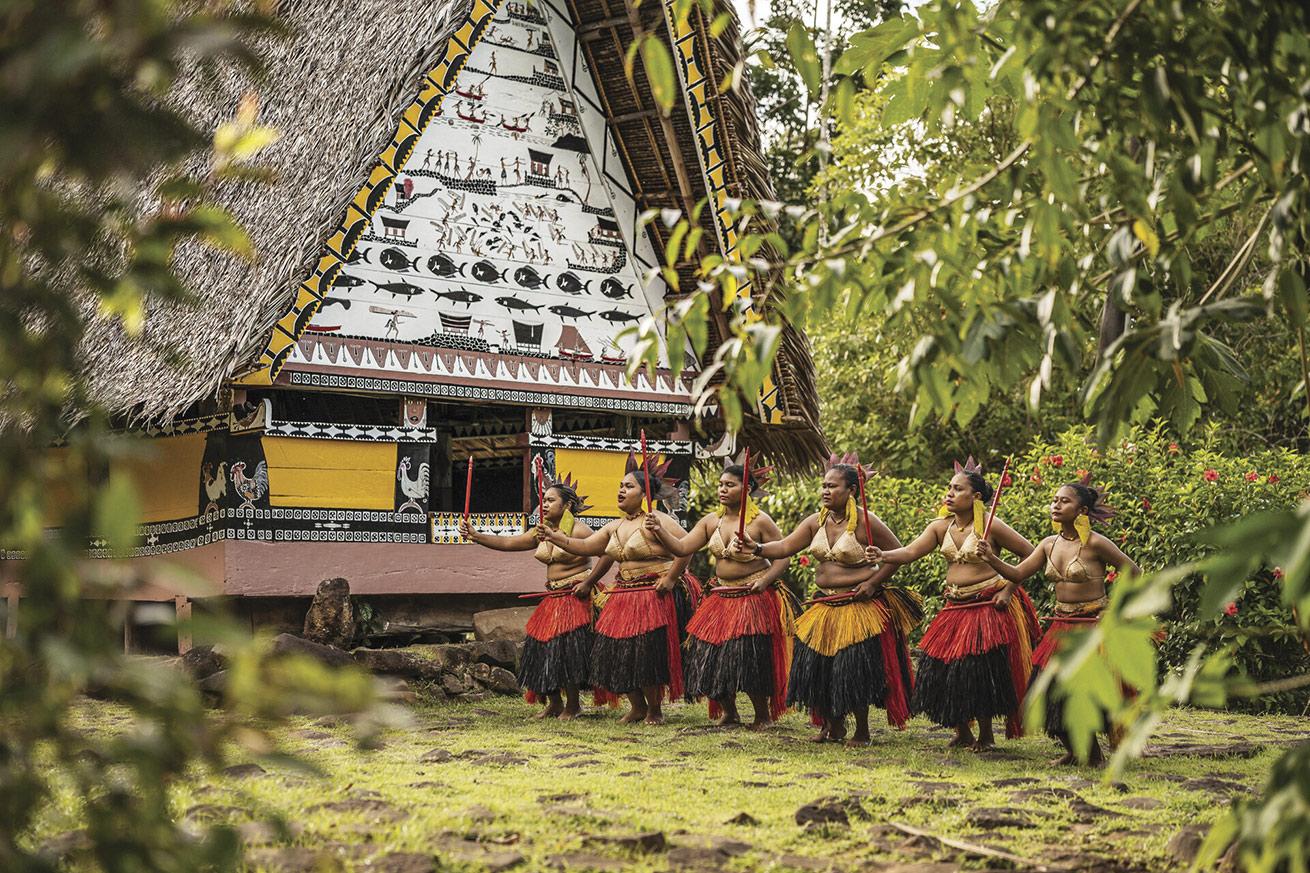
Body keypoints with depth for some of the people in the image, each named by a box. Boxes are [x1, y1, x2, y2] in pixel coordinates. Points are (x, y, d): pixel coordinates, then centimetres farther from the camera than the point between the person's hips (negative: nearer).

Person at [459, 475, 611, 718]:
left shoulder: (578, 529, -12)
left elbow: (608, 554, -19)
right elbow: (508, 543, 5)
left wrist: (586, 583, -16)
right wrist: (475, 536, -7)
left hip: (575, 596, -8)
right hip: (552, 598, 8)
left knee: (567, 649, -7)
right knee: (543, 648, 5)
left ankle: (573, 705, 10)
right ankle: (554, 703, 20)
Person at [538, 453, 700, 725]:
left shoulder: (657, 521, -12)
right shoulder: (615, 527, 13)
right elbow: (586, 546, 11)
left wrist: (671, 578, -20)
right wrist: (554, 537, 0)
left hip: (655, 595, -8)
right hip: (624, 595, 8)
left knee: (647, 654, -6)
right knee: (618, 651, 5)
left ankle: (655, 710, 14)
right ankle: (637, 707, 22)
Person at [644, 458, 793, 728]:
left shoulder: (760, 521, -9)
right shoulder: (711, 521, 6)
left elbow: (782, 557, -7)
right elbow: (682, 548, 1)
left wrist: (765, 581, -22)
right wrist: (659, 531, -15)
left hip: (754, 598, -6)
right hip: (721, 598, 6)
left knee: (750, 660, -8)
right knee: (710, 654, 4)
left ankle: (763, 714, 13)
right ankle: (728, 712, 24)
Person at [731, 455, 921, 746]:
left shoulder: (865, 522, -12)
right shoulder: (816, 522, 4)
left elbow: (897, 553, -5)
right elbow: (785, 546, -4)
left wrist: (873, 582, -13)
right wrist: (756, 549, -21)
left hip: (860, 607, -6)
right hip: (826, 607, 6)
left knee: (855, 670, -3)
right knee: (820, 666, 8)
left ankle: (862, 732, 15)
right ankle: (833, 726, 27)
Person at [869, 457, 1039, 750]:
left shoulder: (991, 526, -10)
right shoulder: (940, 527, 4)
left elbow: (1030, 554, -5)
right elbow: (910, 552, -7)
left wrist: (1008, 589, -9)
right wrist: (884, 556, -26)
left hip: (988, 606, -5)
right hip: (954, 607, 5)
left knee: (979, 671, -5)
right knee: (944, 668, 3)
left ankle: (986, 734, 16)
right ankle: (962, 732, 22)